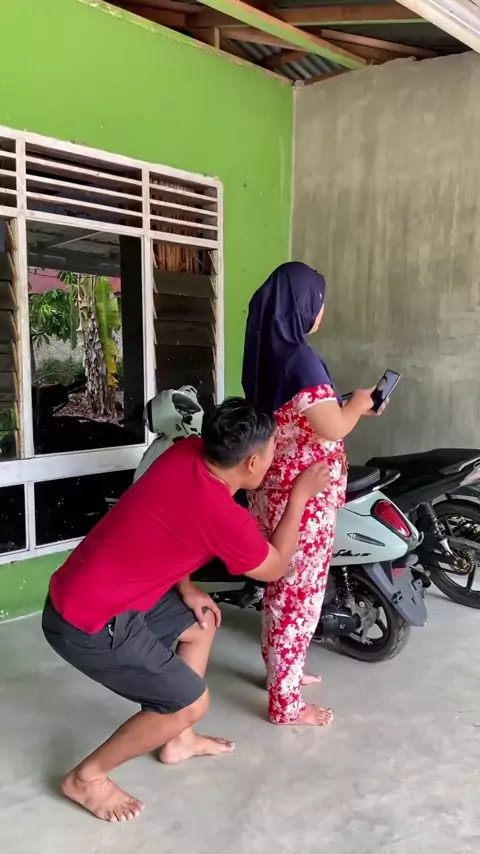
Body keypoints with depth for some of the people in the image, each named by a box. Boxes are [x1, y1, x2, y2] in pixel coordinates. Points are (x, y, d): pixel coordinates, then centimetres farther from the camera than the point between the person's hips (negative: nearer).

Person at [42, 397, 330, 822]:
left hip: (83, 591, 9)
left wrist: (185, 589, 8)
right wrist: (301, 495, 0)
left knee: (203, 622, 20)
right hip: (88, 622, -9)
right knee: (190, 703, 0)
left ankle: (178, 740, 34)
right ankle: (87, 777, 18)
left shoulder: (188, 451, -3)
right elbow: (275, 568, -5)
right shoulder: (224, 516, -25)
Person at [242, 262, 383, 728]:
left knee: (281, 585, 21)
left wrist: (349, 405, 14)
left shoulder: (266, 352, 7)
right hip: (303, 493, -9)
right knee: (299, 592, 3)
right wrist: (358, 403, -2)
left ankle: (280, 669, 39)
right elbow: (333, 429, -20)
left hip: (275, 487, 9)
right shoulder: (300, 358, -22)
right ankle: (286, 702, 18)